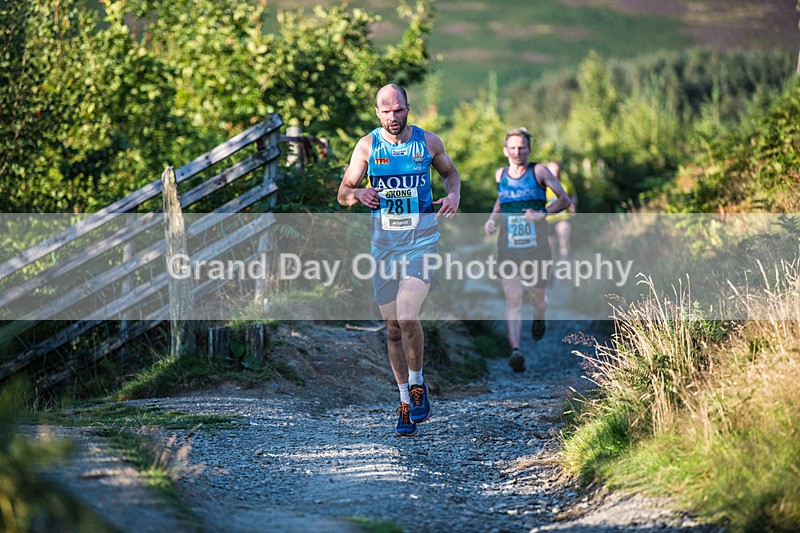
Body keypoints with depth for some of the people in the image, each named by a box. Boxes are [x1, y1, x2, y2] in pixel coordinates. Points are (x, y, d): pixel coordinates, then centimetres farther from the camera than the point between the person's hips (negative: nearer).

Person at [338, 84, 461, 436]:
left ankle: (418, 385, 1)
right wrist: (358, 194, -18)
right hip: (384, 244, 2)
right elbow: (342, 193, 5)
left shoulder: (428, 141, 0)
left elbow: (450, 172, 20)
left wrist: (454, 194, -2)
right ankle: (406, 404, 21)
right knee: (393, 329, 8)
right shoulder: (368, 146, 1)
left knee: (407, 317, -22)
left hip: (422, 240, -2)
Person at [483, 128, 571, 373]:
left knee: (539, 298, 13)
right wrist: (492, 218, 10)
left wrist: (544, 213, -18)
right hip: (508, 249, 1)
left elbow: (564, 200, -1)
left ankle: (539, 317, 50)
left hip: (537, 247, -1)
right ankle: (515, 350, -25)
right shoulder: (500, 174, 8)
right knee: (513, 299, -14)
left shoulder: (539, 171, -3)